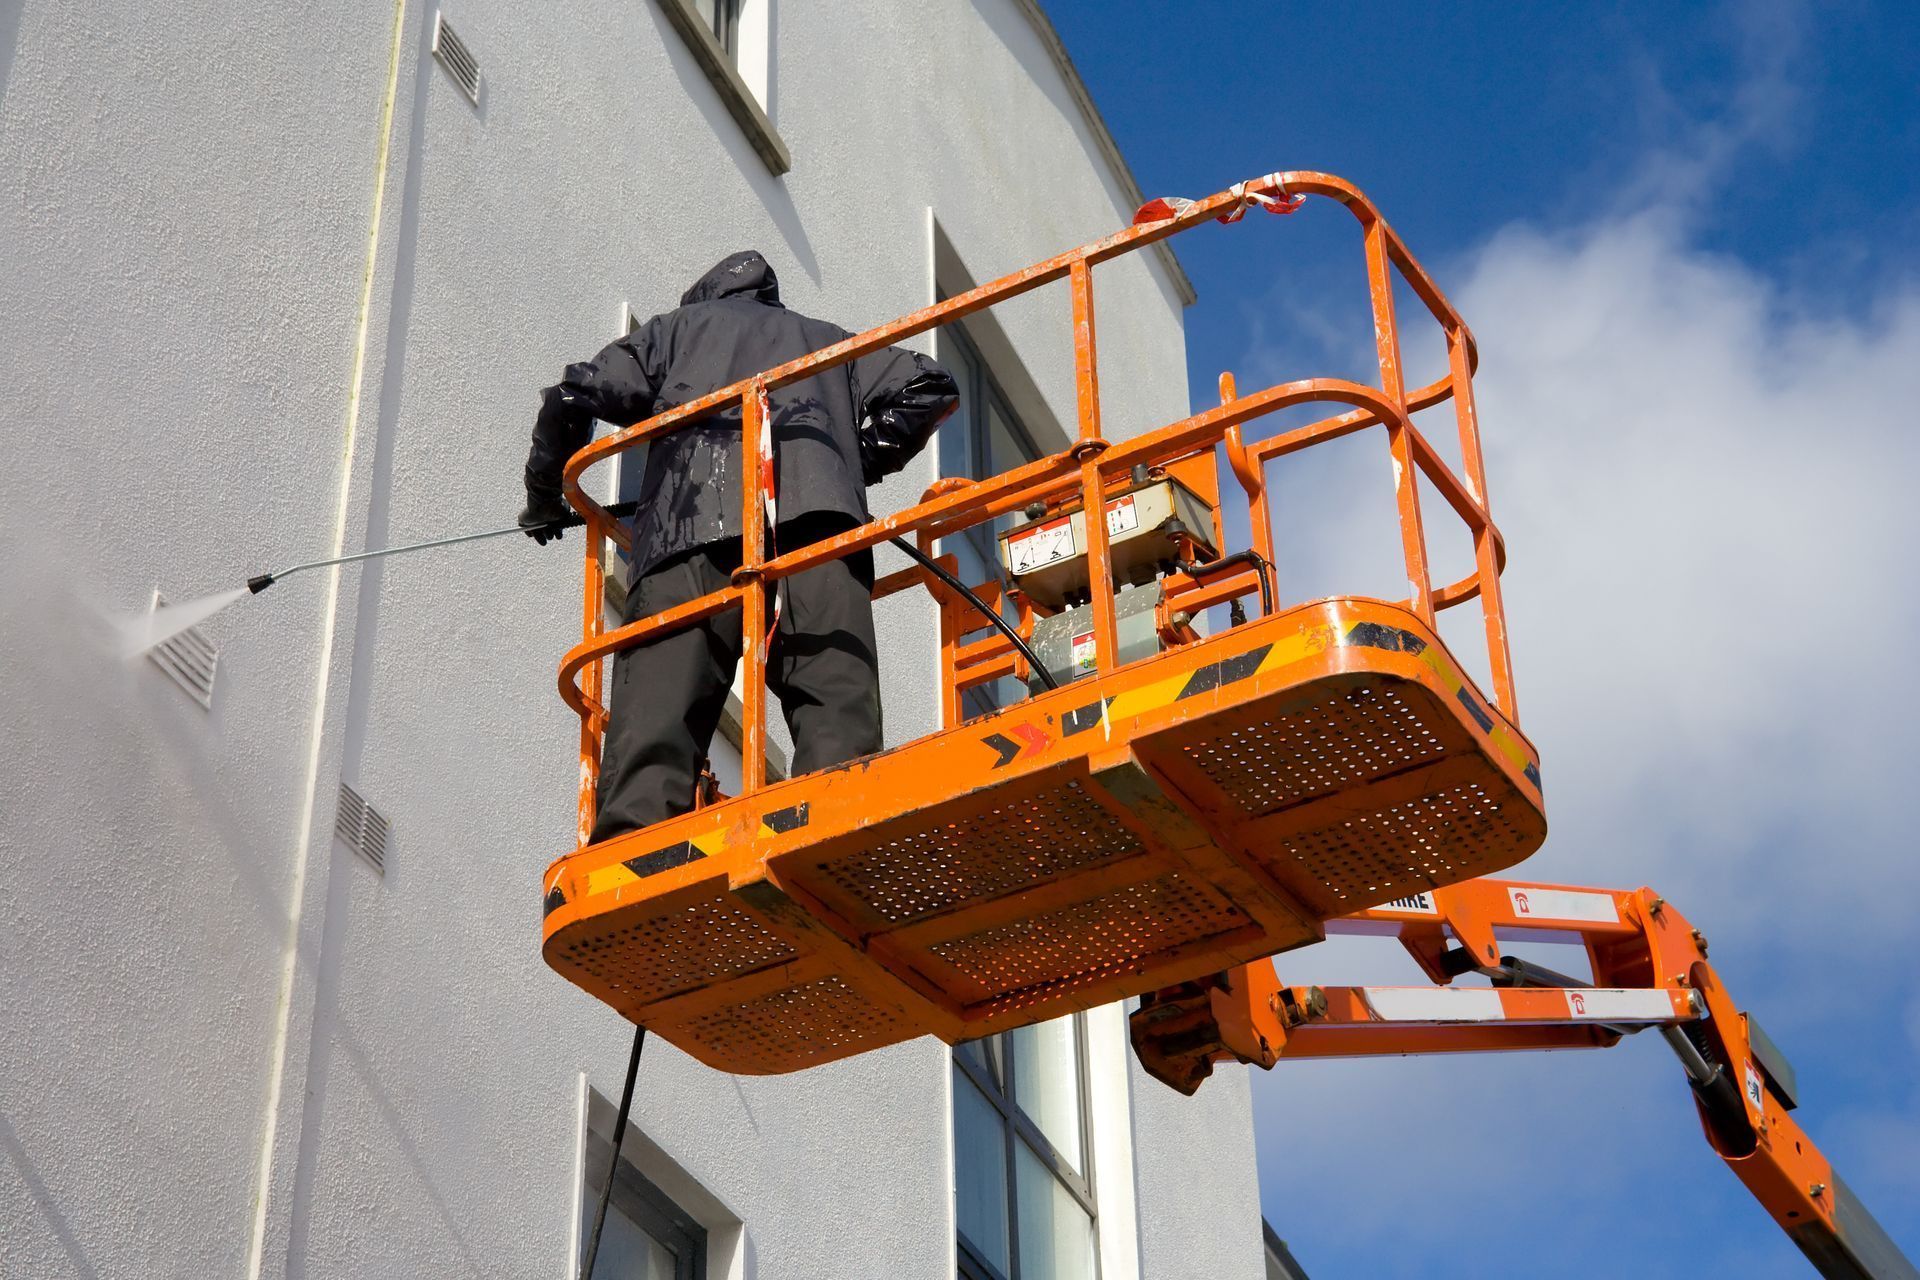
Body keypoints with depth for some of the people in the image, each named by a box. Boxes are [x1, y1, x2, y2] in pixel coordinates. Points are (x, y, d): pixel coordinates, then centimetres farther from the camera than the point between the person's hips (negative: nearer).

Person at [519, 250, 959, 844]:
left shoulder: (678, 327, 34)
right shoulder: (829, 341, 38)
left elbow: (574, 397, 25)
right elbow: (927, 387, 24)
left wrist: (544, 498, 38)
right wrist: (858, 465, 33)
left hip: (691, 524, -1)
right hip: (818, 511, 1)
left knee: (654, 718, -14)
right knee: (836, 698, -15)